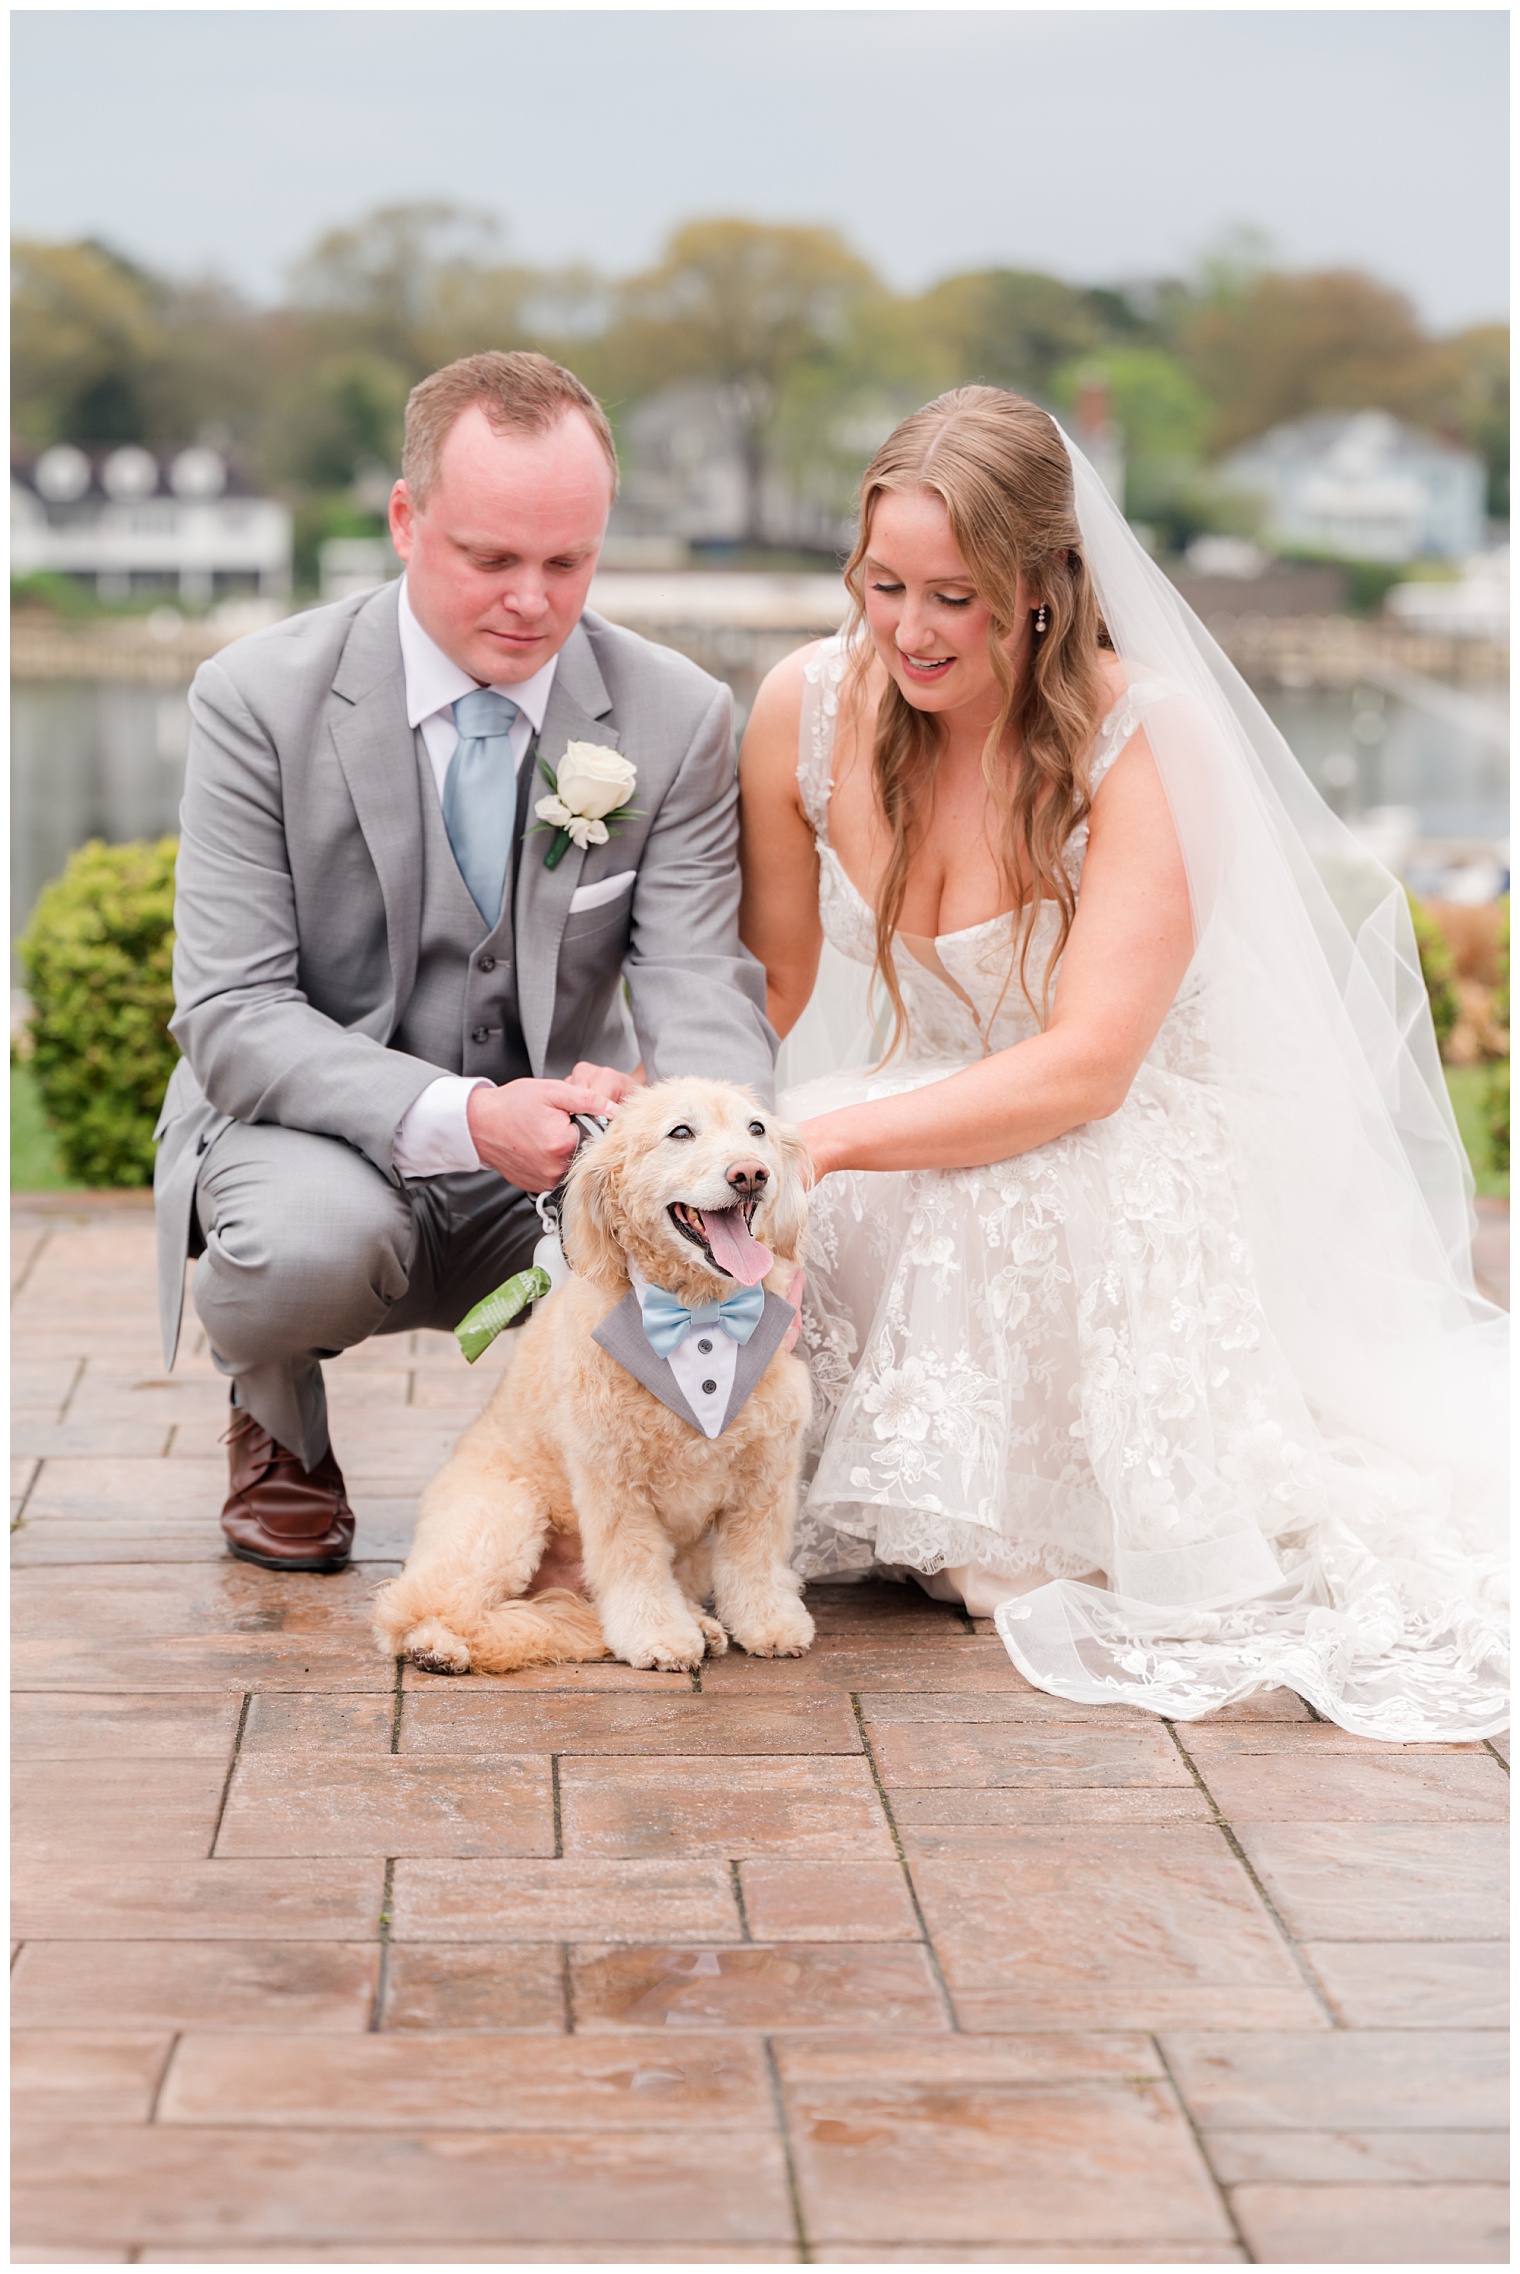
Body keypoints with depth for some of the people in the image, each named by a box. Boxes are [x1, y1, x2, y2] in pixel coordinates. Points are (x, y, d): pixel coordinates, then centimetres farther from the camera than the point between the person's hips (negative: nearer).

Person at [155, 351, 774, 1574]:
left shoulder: (678, 717, -6)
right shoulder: (261, 699, -14)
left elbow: (702, 987, -11)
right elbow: (234, 1016, -19)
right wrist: (463, 1119, -35)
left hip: (560, 1151, 2)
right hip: (325, 1131, -2)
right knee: (312, 1241, -37)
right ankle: (279, 1425, 3)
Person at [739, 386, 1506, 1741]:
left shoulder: (1151, 739, -20)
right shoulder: (810, 706, -8)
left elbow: (1086, 1068, -26)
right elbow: (771, 981, 5)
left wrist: (825, 1141, -34)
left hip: (1122, 1161, -4)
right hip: (922, 1129, 4)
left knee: (1017, 1199, -38)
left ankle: (1040, 1542, -12)